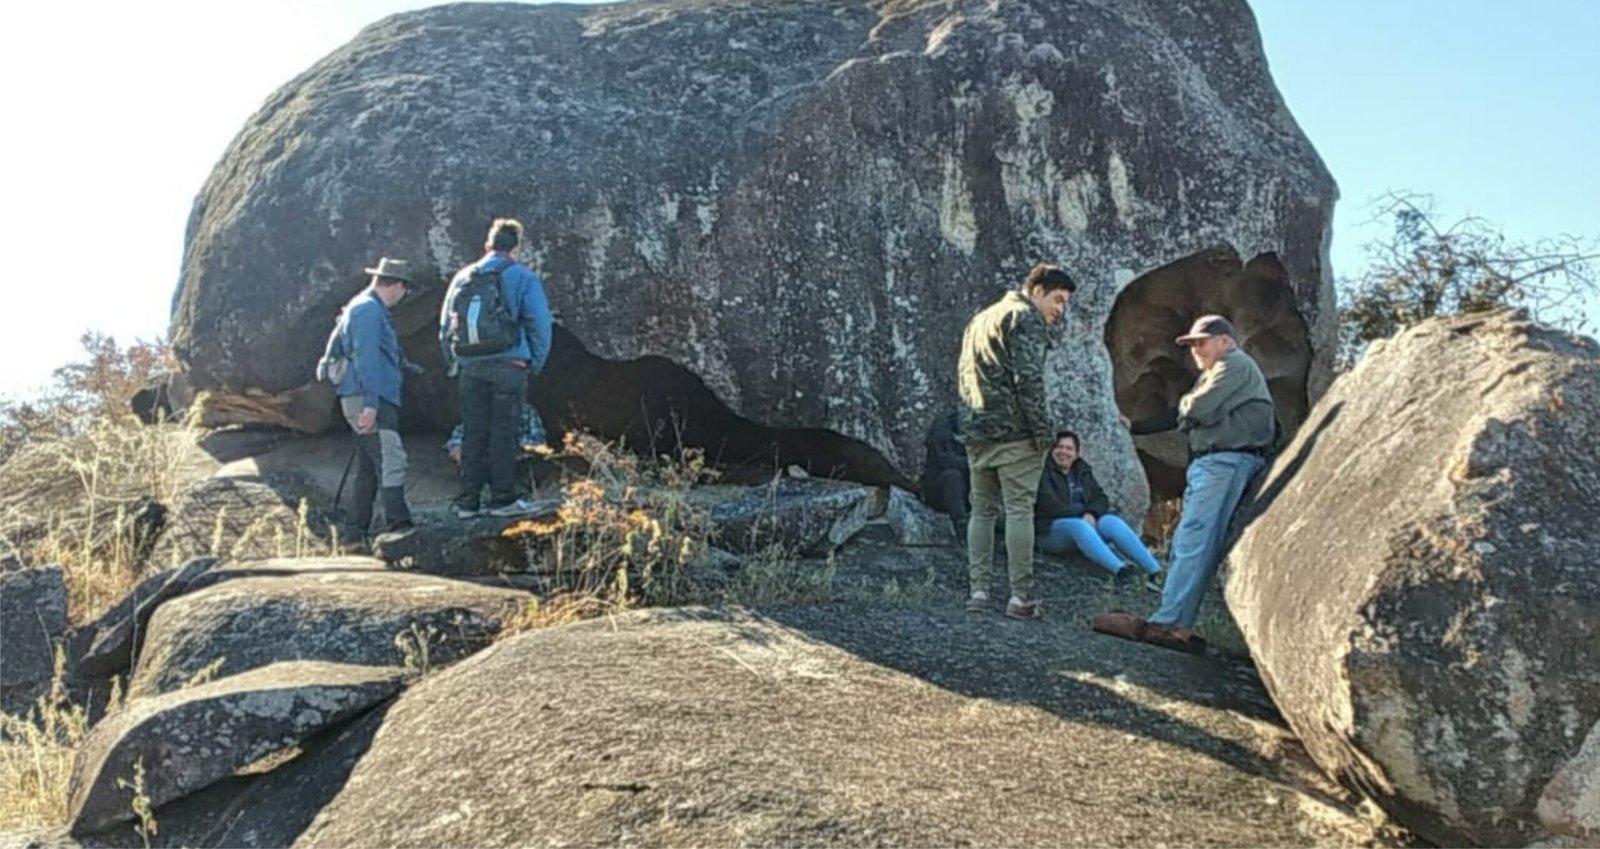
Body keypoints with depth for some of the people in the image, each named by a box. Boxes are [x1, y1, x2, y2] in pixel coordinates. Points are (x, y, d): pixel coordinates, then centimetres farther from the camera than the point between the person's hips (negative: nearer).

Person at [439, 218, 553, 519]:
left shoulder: (462, 277, 13)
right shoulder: (522, 277, 0)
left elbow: (445, 327, 15)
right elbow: (540, 325, -5)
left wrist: (455, 364, 19)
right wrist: (535, 364, 5)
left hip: (470, 368, 4)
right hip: (508, 366, -4)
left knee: (472, 434, 8)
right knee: (504, 432, 0)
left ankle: (468, 502, 10)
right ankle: (503, 498, 1)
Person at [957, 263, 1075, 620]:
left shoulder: (980, 319, 24)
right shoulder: (1027, 318, -5)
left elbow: (962, 371, 23)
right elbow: (1028, 378, -15)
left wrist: (972, 419, 18)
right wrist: (1042, 430, -13)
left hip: (976, 430, 8)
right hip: (1014, 431, -8)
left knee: (982, 510, 10)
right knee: (1019, 510, -6)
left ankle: (979, 590, 5)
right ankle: (1021, 597, -6)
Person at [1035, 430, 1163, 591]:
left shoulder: (1082, 471, 18)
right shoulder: (1044, 471, -2)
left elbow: (1101, 499, 11)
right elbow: (1049, 506, -14)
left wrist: (1091, 513, -12)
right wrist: (1083, 513, -15)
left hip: (1084, 520, 5)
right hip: (1051, 528, -5)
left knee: (1113, 522, -22)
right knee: (1078, 526, -36)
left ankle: (1155, 571, -33)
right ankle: (1120, 570, -54)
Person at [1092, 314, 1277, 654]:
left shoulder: (1235, 365, -3)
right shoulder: (1217, 372, 30)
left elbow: (1197, 409, -15)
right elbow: (1182, 416, 35)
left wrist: (1186, 404, 8)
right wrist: (1135, 426, 35)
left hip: (1225, 461, -11)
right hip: (1211, 463, 11)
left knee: (1193, 540, -19)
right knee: (1187, 543, 5)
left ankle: (1169, 624, -26)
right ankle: (1176, 625, 2)